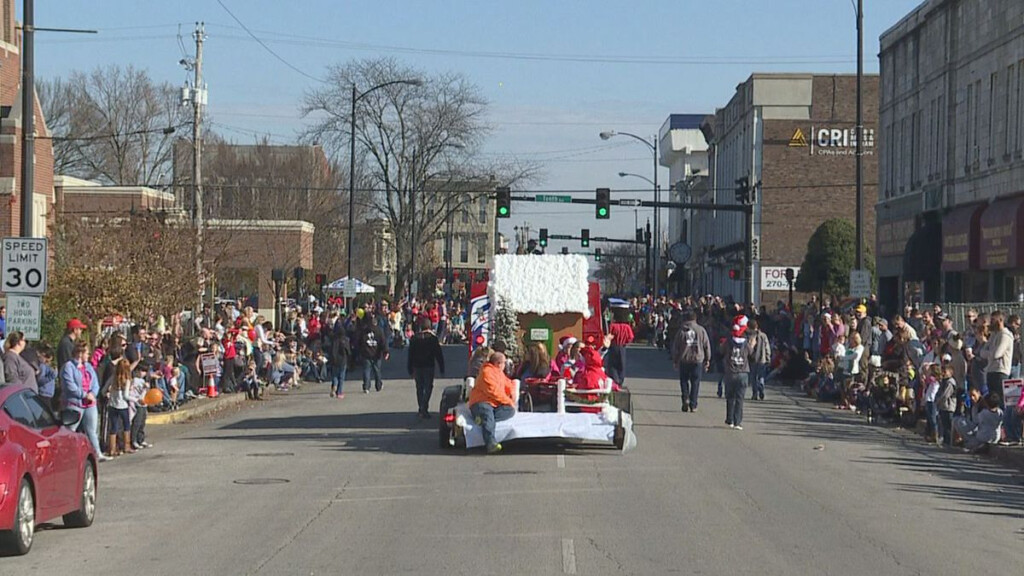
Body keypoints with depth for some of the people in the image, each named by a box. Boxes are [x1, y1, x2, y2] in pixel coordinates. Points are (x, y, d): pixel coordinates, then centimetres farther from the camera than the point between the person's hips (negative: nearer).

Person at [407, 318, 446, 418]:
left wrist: (410, 370, 12)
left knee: (419, 388, 14)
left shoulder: (414, 338, 3)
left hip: (417, 366, 3)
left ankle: (421, 409, 18)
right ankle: (424, 409, -15)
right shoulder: (433, 338, -5)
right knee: (428, 388, -1)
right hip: (429, 366, -3)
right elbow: (439, 354, -4)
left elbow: (410, 354, 6)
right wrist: (442, 369, 2)